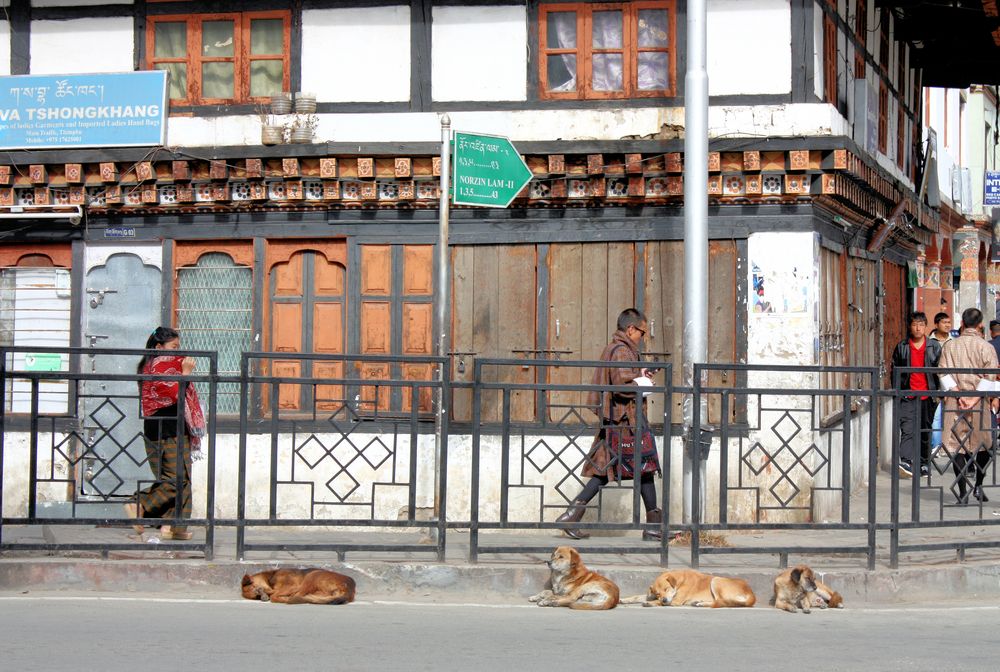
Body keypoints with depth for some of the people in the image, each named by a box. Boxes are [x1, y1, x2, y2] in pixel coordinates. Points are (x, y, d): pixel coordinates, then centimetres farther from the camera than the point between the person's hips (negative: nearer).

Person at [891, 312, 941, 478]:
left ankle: (923, 463, 17)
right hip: (908, 396, -1)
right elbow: (895, 370, 11)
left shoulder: (934, 347, 6)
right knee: (907, 429, -15)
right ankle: (906, 461, -25)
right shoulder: (902, 347, 6)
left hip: (927, 395, 1)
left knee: (926, 430, 7)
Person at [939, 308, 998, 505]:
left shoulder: (949, 346, 4)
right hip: (980, 403, -1)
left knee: (957, 445, 2)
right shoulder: (986, 347, -2)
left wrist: (958, 394, -9)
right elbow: (990, 377, -10)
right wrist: (975, 398, -11)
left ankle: (962, 492, -3)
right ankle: (978, 486, 14)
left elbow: (944, 374, -4)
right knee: (984, 444, 16)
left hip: (955, 402, 1)